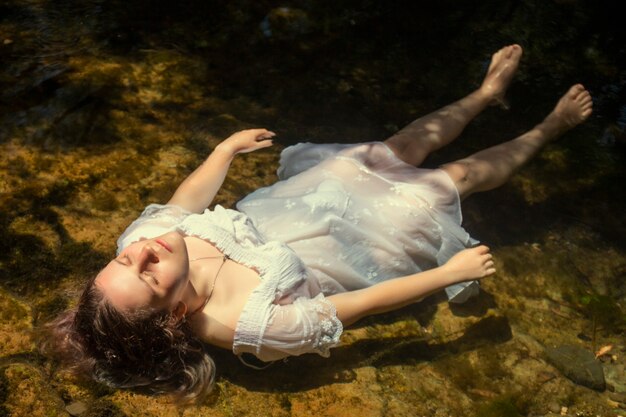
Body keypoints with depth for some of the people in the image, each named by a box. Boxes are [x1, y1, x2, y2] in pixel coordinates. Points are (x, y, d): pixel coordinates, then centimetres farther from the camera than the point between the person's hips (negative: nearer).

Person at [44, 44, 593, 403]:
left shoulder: (142, 235, -23)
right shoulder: (249, 322, -39)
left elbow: (190, 197, -1)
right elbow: (360, 306, -30)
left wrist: (227, 149, 13)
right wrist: (451, 272, -22)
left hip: (305, 191, 5)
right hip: (364, 243, -5)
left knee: (412, 144, 16)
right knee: (459, 175, 10)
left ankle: (489, 92, 49)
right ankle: (549, 128, 42)